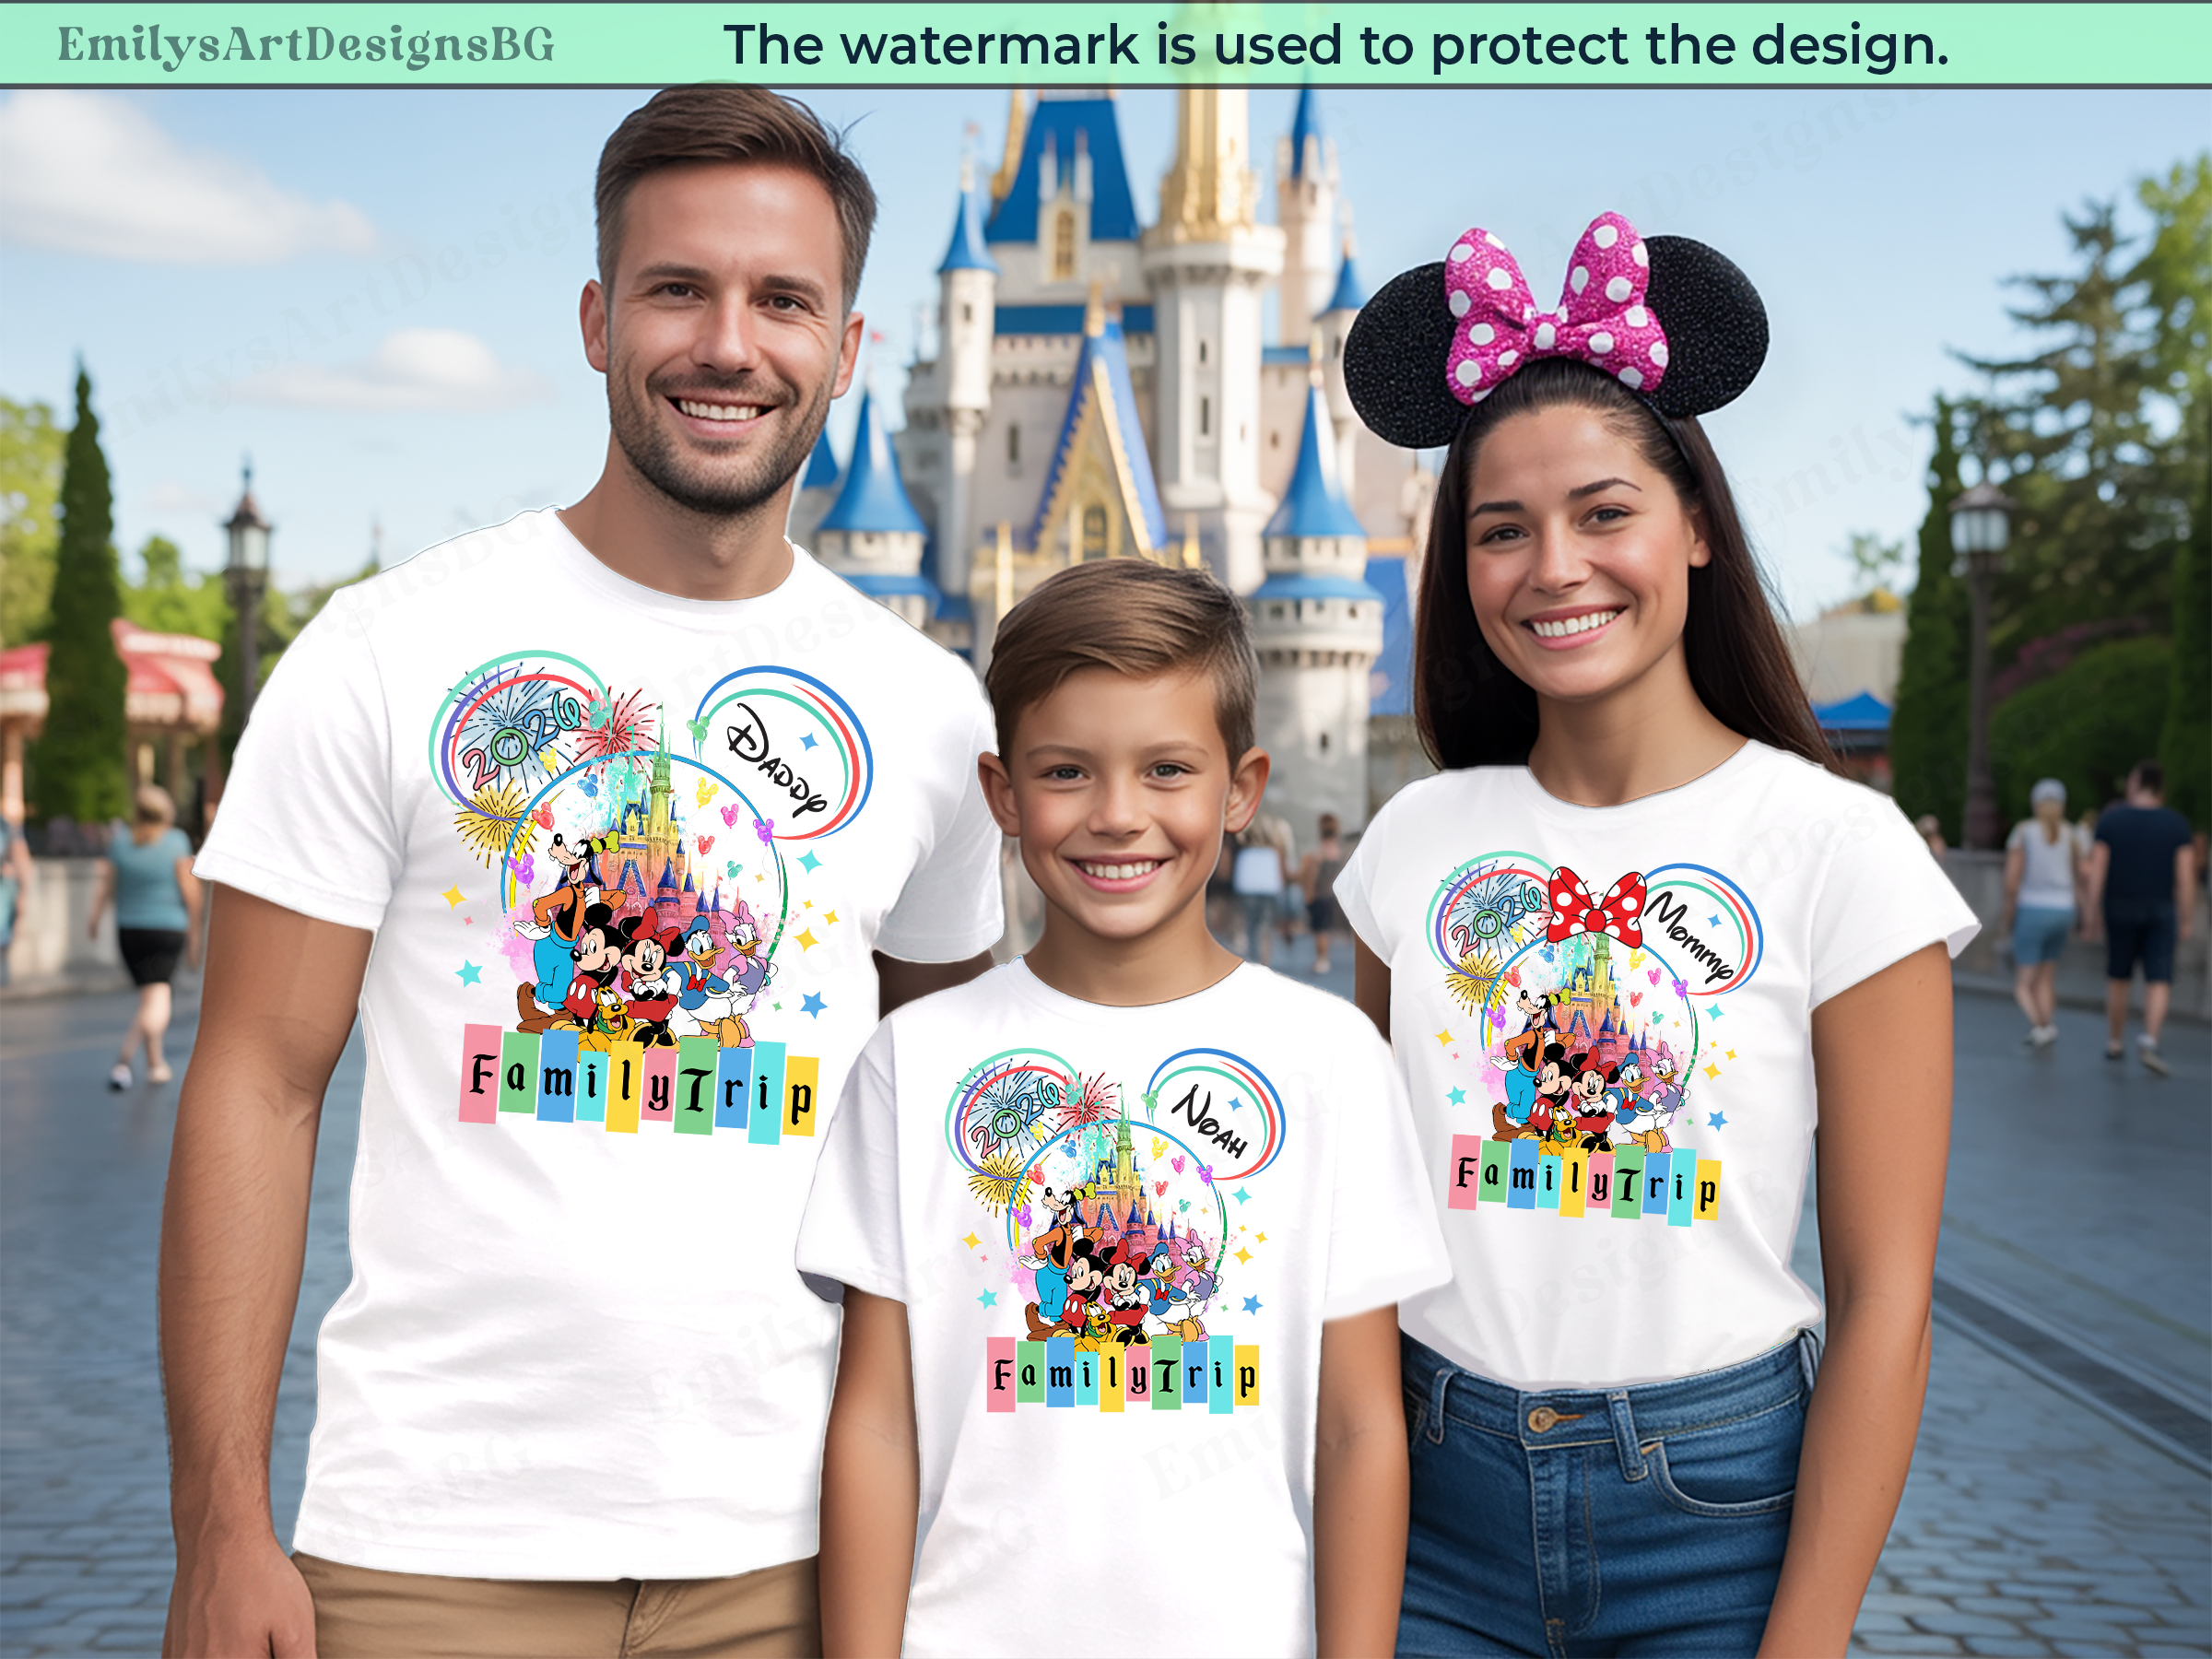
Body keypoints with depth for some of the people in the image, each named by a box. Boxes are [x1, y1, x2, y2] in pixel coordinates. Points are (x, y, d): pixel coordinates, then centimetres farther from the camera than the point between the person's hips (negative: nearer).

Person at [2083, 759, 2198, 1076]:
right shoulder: (2177, 824, -5)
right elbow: (2186, 876, -8)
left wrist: (2092, 913, -1)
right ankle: (2149, 1041, -22)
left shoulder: (2110, 819, -5)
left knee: (2118, 978, 16)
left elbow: (2096, 870, -7)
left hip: (2119, 909, 1)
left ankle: (2115, 1043, 23)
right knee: (2159, 982, -2)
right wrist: (2186, 921, -1)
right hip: (2160, 910, -1)